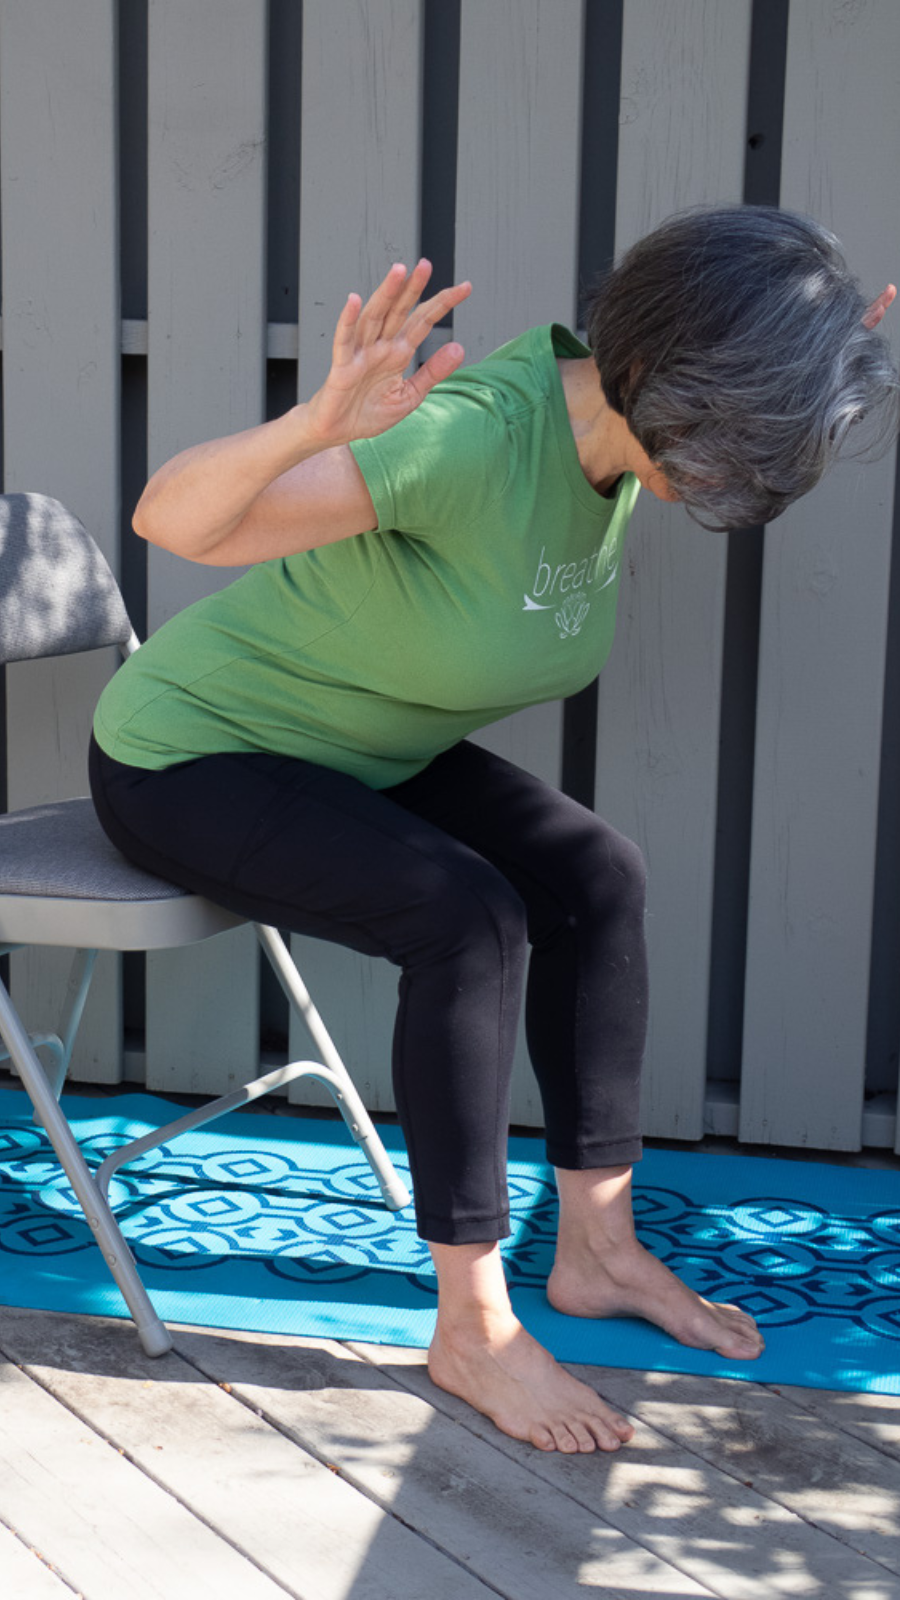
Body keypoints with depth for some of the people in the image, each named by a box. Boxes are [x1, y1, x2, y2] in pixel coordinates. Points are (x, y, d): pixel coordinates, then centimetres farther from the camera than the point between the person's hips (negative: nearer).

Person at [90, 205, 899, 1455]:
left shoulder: (610, 429, -10)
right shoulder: (475, 433, -35)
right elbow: (170, 518, -41)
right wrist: (323, 424, -60)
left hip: (346, 750, 8)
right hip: (186, 758, -8)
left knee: (596, 875, -8)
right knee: (470, 918, -26)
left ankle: (597, 1249, 5)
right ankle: (473, 1328, -13)